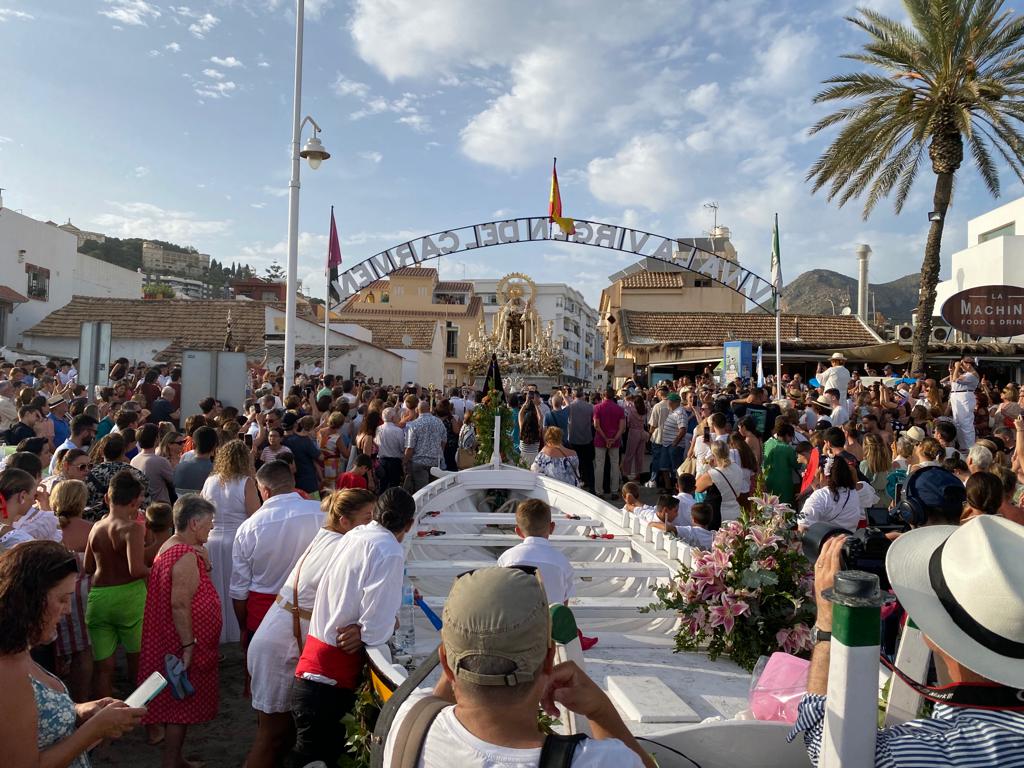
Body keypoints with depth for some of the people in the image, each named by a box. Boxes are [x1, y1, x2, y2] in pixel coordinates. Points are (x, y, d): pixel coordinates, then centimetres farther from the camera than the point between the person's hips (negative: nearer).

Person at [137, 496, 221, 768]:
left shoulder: (169, 547, 8)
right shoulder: (187, 556, -23)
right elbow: (180, 605, -27)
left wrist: (200, 553, 8)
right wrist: (188, 646, -23)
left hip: (170, 644, 10)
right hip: (183, 646, -10)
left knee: (176, 704, 21)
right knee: (182, 706, 2)